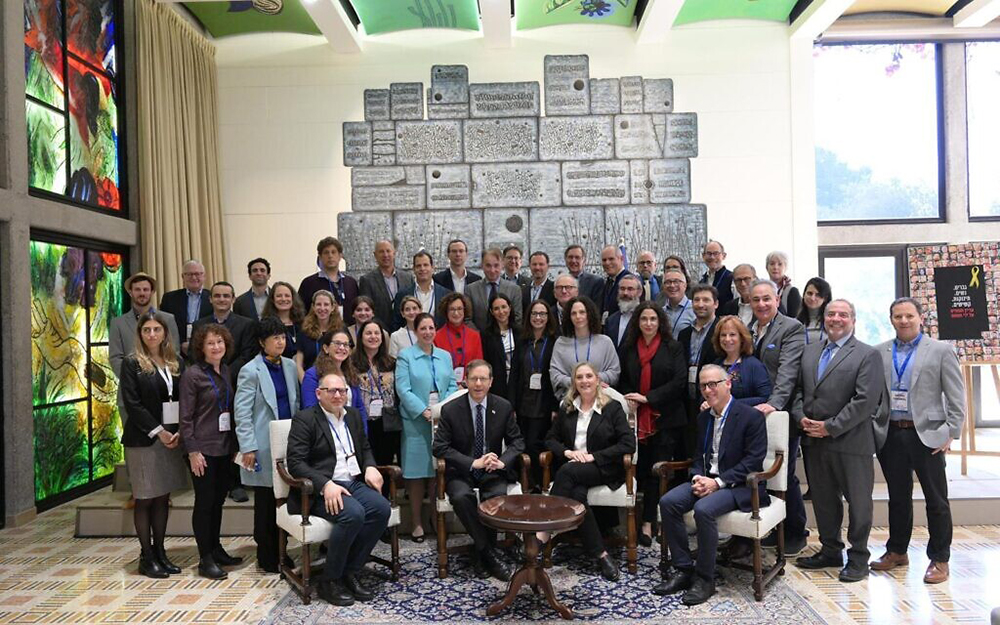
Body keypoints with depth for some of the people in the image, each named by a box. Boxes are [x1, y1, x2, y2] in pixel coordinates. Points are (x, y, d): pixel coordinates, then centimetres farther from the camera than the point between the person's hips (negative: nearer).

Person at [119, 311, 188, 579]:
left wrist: (179, 432, -6)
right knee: (145, 499, 3)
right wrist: (158, 431, -14)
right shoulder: (132, 363, -4)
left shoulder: (175, 363, 9)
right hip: (143, 439, -4)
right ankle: (146, 557, 12)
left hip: (172, 437, 5)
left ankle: (160, 553, 18)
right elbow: (131, 403, -10)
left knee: (163, 498, 10)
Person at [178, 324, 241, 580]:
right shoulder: (192, 374, -9)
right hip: (203, 448, -6)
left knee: (218, 500, 14)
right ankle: (205, 559, 10)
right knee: (204, 502, 1)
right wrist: (192, 451, -15)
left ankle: (216, 550, 26)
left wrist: (234, 444, 12)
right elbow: (186, 417, -11)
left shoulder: (226, 372, 9)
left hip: (225, 447, 6)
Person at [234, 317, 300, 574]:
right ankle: (266, 556, 17)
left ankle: (279, 551, 23)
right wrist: (248, 448, -14)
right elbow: (242, 412, -10)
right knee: (266, 502, 5)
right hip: (265, 447, -5)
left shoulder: (290, 366, 9)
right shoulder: (250, 371, -7)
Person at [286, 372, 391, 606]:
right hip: (320, 489, -6)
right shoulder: (304, 419, -4)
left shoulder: (353, 415, 16)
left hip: (354, 483, 6)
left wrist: (370, 467, 3)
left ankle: (350, 571, -7)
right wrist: (326, 485, -26)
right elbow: (295, 462, -12)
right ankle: (329, 580, -12)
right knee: (353, 513, -32)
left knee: (382, 508, -22)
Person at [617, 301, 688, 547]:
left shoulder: (673, 348, 2)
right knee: (640, 470, 1)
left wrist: (647, 397, -12)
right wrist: (629, 401, -4)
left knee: (657, 472, -2)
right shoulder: (627, 349, 11)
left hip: (665, 419, -2)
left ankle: (648, 524, 4)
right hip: (637, 418, 3)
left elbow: (679, 381, -7)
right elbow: (622, 381, 16)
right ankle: (649, 522, 11)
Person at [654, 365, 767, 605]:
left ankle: (704, 578, -15)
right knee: (668, 502, -17)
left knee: (703, 509, -33)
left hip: (740, 485, -7)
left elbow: (753, 461, -14)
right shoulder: (703, 417, 13)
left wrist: (718, 482, -19)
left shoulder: (751, 417, -8)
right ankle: (683, 569, -6)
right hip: (707, 479, 7)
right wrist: (698, 477, -6)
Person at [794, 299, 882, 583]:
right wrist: (801, 417, -4)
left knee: (857, 501, 5)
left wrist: (830, 427, -16)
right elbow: (798, 389, 14)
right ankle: (830, 551, 30)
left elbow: (866, 400, -14)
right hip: (814, 441, 6)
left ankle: (858, 558, 19)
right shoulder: (809, 352, 14)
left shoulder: (867, 355, -5)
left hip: (850, 440, -6)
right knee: (823, 498, 15)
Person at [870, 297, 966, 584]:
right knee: (898, 497, 14)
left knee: (936, 500, 5)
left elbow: (956, 397, -2)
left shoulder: (941, 350, -1)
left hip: (927, 435, -3)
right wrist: (874, 430, 1)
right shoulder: (880, 353, 7)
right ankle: (897, 551, 27)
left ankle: (939, 559, 17)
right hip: (890, 435, 3)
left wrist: (951, 434, -8)